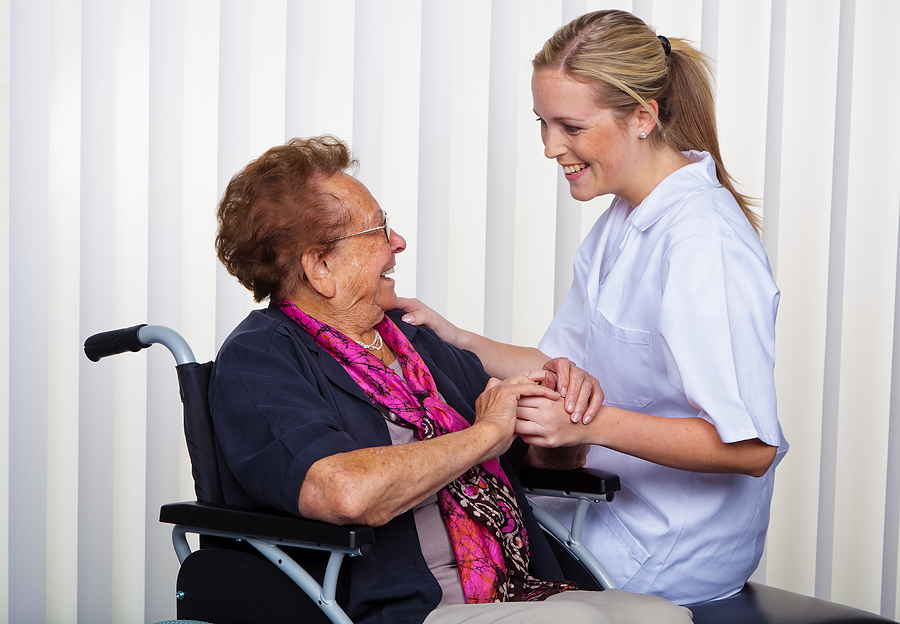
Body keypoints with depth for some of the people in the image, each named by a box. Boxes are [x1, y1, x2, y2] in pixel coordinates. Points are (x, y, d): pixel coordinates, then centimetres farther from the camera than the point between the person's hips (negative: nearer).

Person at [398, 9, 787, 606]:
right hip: (616, 501, 8)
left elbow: (751, 448, -26)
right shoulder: (621, 222, 7)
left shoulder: (702, 242, -24)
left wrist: (591, 424, -31)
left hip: (670, 554, -8)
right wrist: (452, 339, -1)